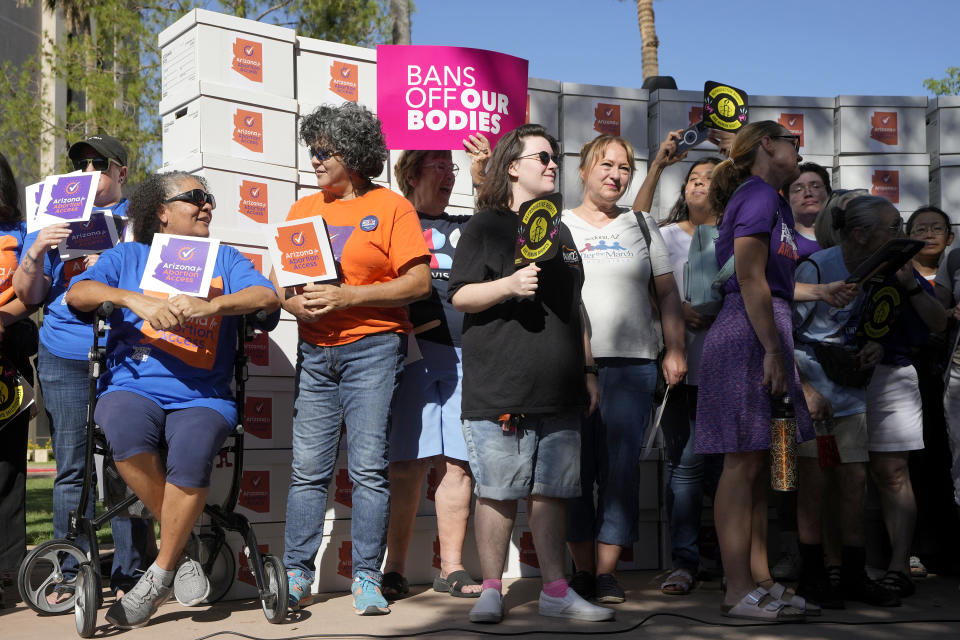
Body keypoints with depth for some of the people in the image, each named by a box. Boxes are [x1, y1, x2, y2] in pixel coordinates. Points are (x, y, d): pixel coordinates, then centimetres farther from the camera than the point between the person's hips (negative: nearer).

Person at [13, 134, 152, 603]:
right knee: (72, 468, 2)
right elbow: (27, 296, 15)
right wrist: (35, 254, -3)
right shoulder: (55, 219, 20)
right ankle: (69, 575, 7)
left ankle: (128, 573, 1)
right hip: (65, 357, 3)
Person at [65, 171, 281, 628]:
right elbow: (77, 293, 1)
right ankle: (180, 553, -15)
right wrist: (135, 300, -17)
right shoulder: (128, 256, 18)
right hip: (132, 387, 0)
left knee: (191, 453, -33)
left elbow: (268, 296, 0)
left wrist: (210, 305, -18)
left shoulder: (224, 259, 19)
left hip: (202, 397, 0)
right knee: (126, 434, -35)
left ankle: (159, 574, -12)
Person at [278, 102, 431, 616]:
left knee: (368, 467, -5)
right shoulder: (303, 209, 16)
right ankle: (297, 576, 9)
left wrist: (348, 296, -15)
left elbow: (419, 282, -8)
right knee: (307, 468, 2)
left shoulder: (391, 208, 0)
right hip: (314, 350, 4)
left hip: (372, 347, -4)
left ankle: (367, 580, 3)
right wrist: (295, 302, -7)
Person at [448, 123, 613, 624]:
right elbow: (460, 296, -4)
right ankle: (491, 591, 7)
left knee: (550, 489, 6)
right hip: (499, 389, -5)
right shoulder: (485, 226, 3)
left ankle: (556, 590, 11)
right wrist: (508, 285, -20)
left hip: (557, 390, 6)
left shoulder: (559, 231, 22)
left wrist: (588, 370, 22)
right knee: (498, 491, -3)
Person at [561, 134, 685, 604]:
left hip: (633, 360, 1)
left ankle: (607, 570, -1)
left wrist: (675, 350, 5)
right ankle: (583, 568, 9)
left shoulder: (641, 225, 17)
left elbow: (667, 292, 15)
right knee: (576, 467, -2)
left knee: (622, 466, -6)